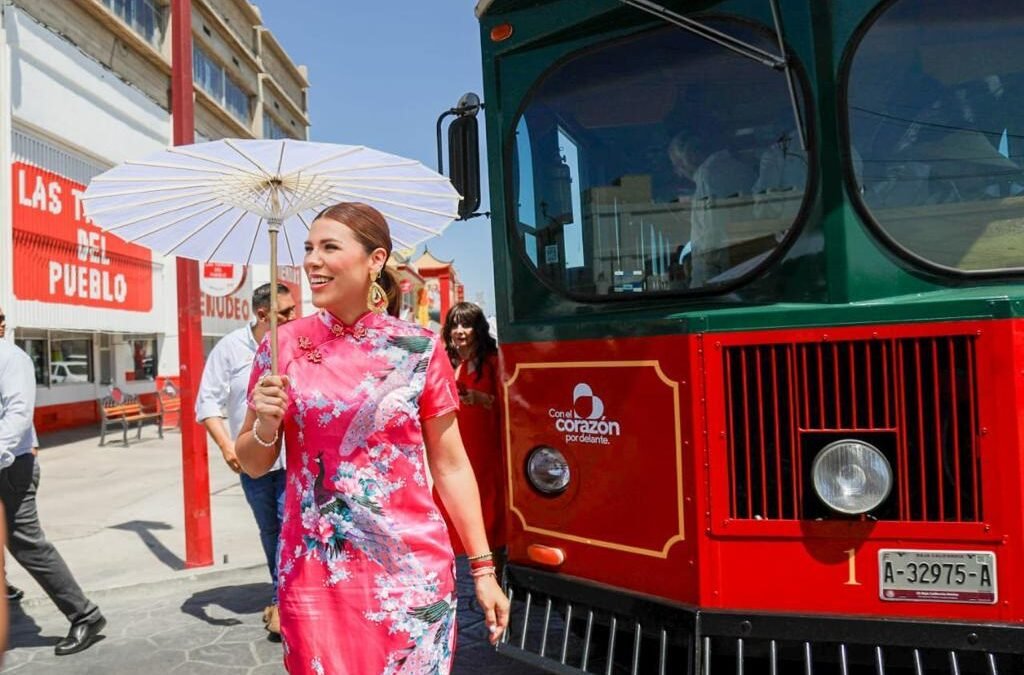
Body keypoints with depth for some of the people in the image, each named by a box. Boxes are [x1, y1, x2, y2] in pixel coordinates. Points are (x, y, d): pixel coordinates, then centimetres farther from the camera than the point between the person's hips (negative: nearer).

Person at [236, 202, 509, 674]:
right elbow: (253, 465, 8)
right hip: (314, 574, 1)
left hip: (412, 571, -1)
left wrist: (483, 568, 2)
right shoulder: (283, 346, -1)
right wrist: (265, 424, -14)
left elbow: (450, 465, 1)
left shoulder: (420, 349, -4)